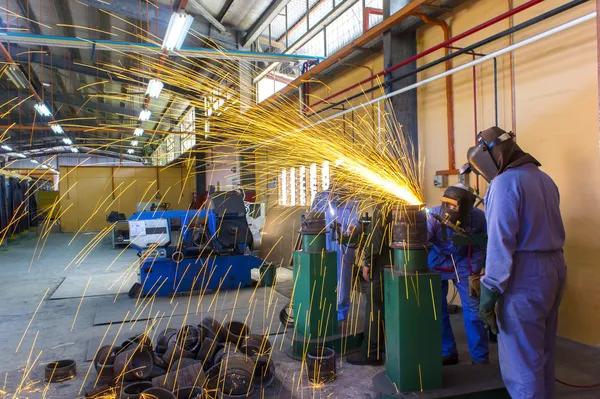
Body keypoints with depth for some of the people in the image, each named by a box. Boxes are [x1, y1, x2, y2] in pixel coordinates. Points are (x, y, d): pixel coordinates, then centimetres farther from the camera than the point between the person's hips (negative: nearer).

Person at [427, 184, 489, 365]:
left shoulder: (478, 217, -19)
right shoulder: (433, 215, -26)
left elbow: (480, 247, -4)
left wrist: (474, 272, -7)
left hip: (463, 264, 0)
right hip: (437, 264, 0)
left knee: (473, 308, -3)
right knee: (438, 309, 6)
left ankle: (480, 358, 12)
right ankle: (447, 353, 23)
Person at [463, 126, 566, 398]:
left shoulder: (506, 182, -13)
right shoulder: (544, 179, 15)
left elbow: (501, 240, -19)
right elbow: (542, 228, 14)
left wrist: (490, 290, -18)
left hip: (524, 275, -9)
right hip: (554, 268, 9)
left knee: (520, 358, -2)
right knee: (543, 351, 19)